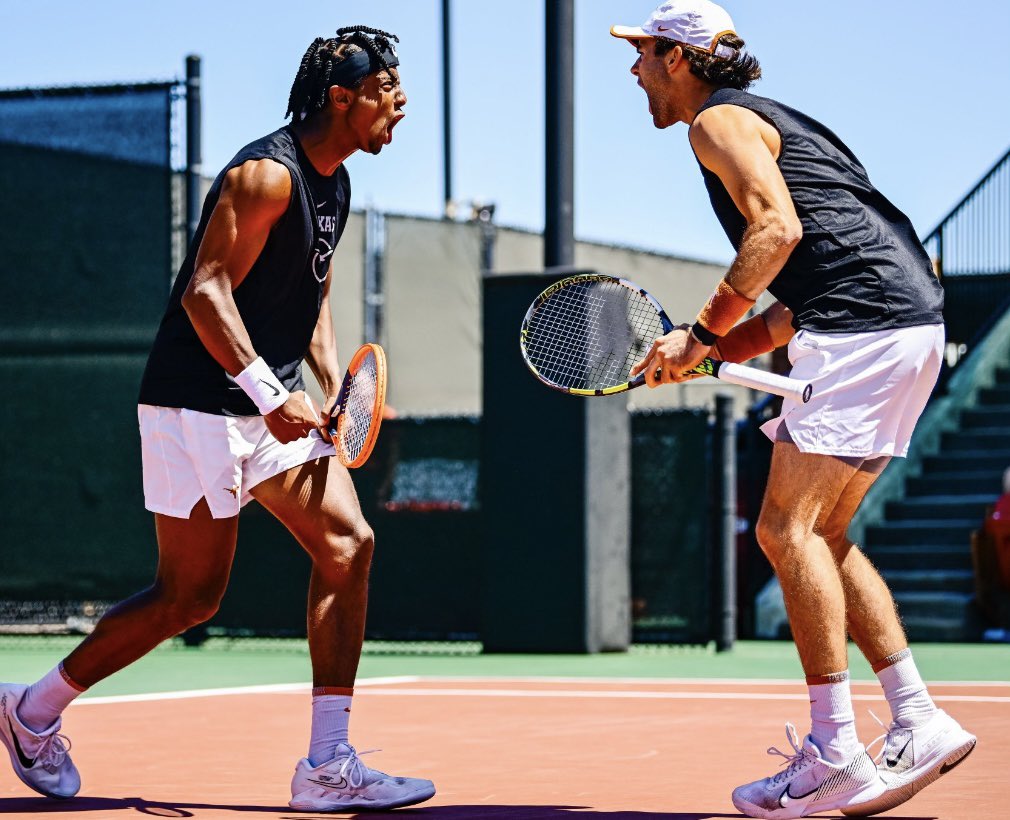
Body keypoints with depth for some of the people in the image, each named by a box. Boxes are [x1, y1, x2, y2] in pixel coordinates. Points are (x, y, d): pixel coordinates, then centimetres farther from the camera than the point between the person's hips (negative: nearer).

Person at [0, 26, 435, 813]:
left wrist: (334, 386, 7)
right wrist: (270, 394, -29)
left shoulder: (334, 184, 12)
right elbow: (206, 291, -23)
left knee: (348, 544, -5)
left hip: (273, 404, 9)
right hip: (199, 402, -9)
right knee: (191, 595, -3)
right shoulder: (267, 173, -17)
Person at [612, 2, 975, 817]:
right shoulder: (768, 121, 29)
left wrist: (703, 332, -8)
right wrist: (712, 349, 17)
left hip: (864, 325, -10)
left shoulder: (720, 118, 0)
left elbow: (777, 230, -16)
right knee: (819, 535, 12)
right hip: (909, 324, 10)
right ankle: (918, 723, 8)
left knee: (788, 528, -9)